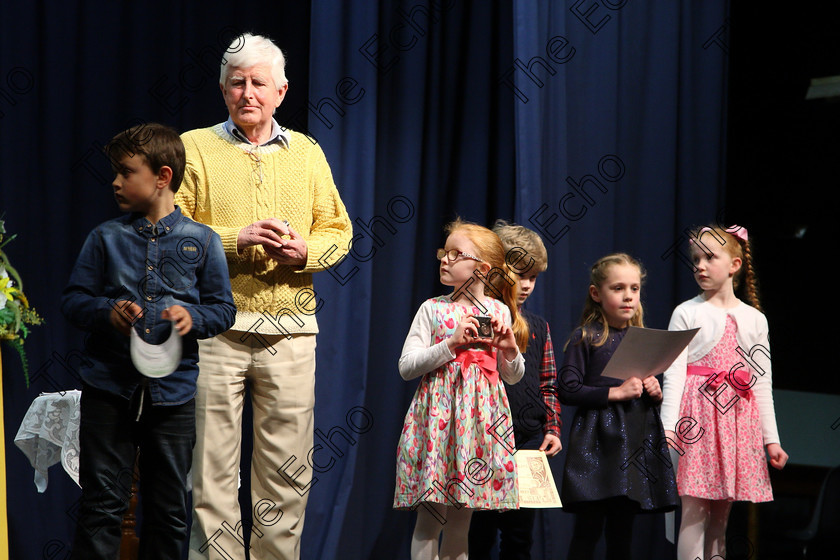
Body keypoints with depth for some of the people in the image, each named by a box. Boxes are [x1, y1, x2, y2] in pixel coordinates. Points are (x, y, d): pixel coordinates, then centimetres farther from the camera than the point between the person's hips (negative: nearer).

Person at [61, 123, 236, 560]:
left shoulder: (201, 241, 4)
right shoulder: (105, 238, 6)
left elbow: (224, 309, 6)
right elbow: (72, 300, 6)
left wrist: (193, 318, -14)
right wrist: (107, 311, -14)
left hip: (172, 392, 0)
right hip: (108, 389, 0)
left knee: (168, 508, 8)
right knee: (102, 505, -2)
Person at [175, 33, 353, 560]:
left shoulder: (307, 153, 14)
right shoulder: (195, 148, 4)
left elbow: (338, 229, 15)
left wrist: (305, 251, -6)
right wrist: (235, 240, -14)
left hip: (291, 328, 3)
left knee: (287, 469, 5)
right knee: (213, 464, -4)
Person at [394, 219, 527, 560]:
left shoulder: (500, 311, 8)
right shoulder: (433, 309, 2)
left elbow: (513, 377, 15)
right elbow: (406, 367, -4)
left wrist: (510, 349, -5)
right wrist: (451, 344, -14)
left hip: (481, 417, 2)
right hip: (438, 416, -2)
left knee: (461, 522, 6)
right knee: (430, 519, -6)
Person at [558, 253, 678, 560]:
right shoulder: (585, 338, -2)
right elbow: (567, 390, -10)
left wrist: (656, 392, 3)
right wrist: (614, 392, -14)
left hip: (637, 440, 5)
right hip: (597, 442, -5)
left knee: (622, 534, 7)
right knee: (588, 529, -8)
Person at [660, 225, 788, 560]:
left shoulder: (754, 319, 12)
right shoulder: (687, 313, 2)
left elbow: (762, 383, 13)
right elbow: (674, 373, -4)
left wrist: (771, 439, 10)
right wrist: (668, 428, -14)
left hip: (738, 417, 4)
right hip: (699, 412, -3)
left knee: (722, 511, 6)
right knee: (694, 508, -9)